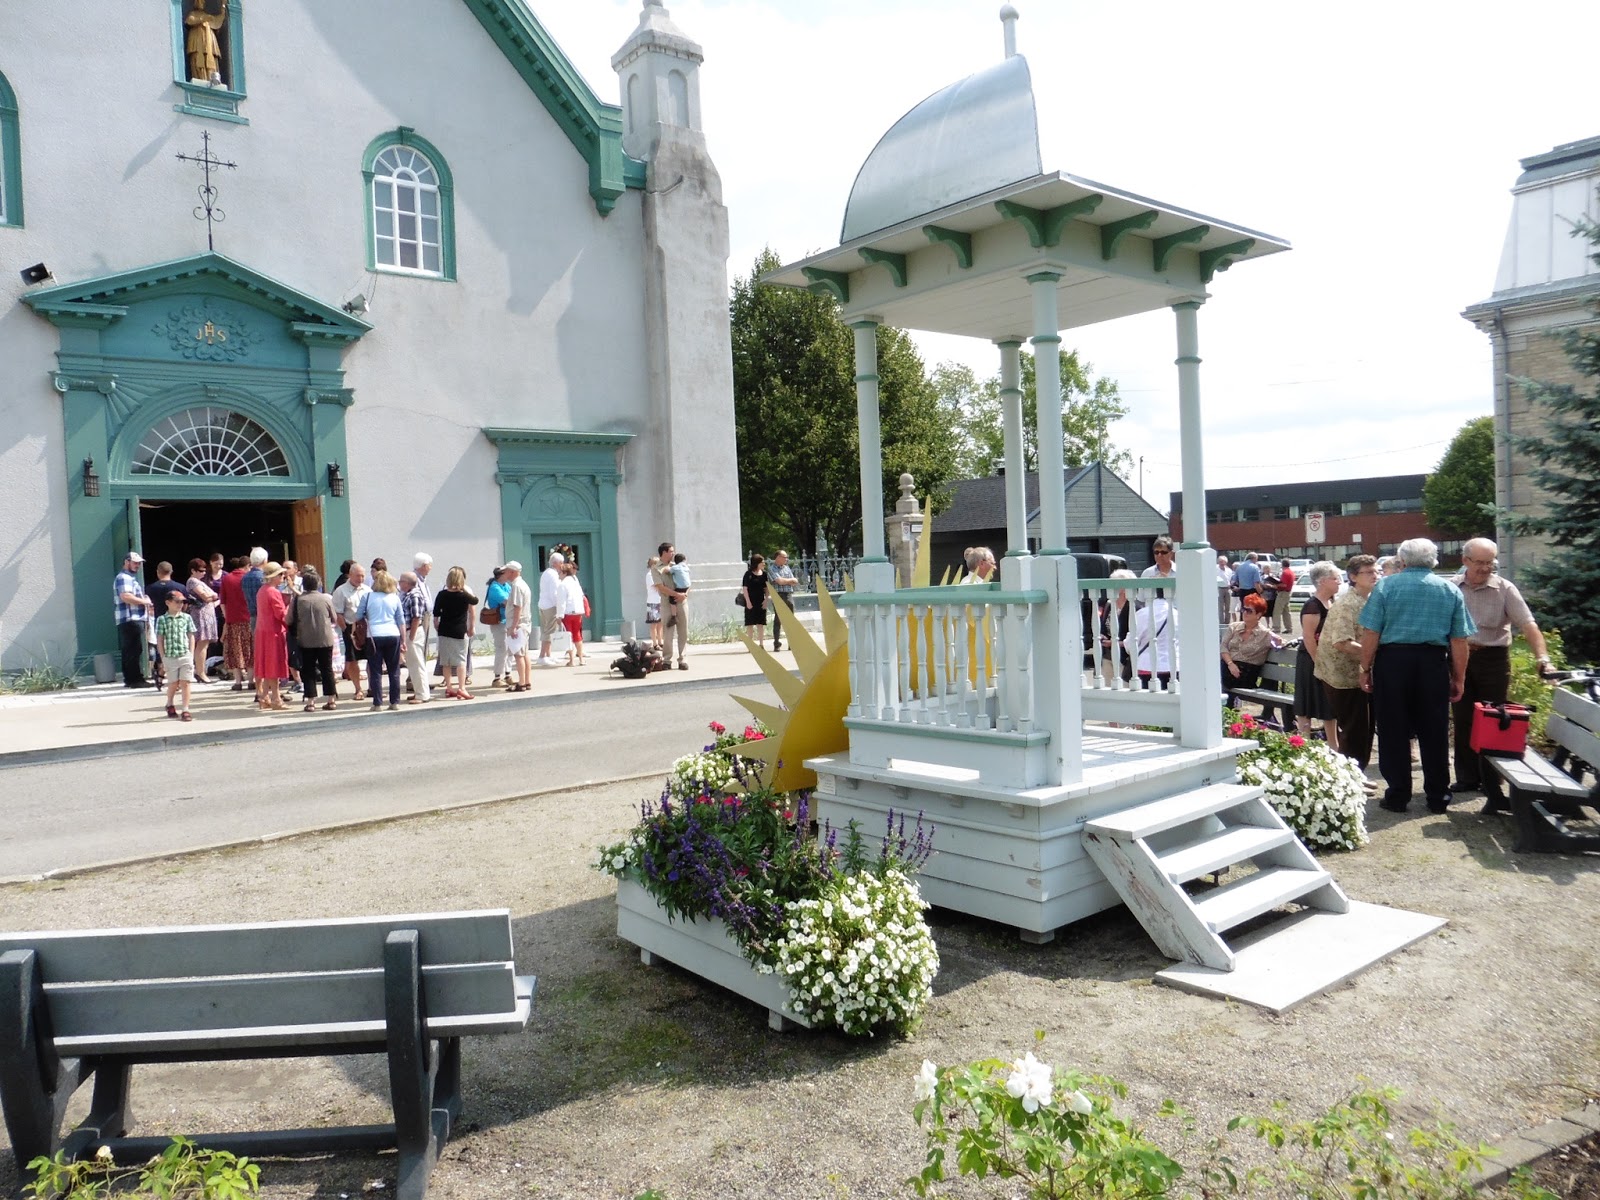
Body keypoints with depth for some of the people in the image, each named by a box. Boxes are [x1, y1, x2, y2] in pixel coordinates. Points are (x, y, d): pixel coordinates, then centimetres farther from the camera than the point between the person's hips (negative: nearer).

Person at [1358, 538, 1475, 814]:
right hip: (1434, 664, 2)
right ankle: (1437, 797, 20)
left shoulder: (1386, 585, 0)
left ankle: (1398, 796, 12)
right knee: (1434, 733, 11)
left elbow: (1371, 633, -6)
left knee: (1393, 732, 6)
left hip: (1392, 660, -2)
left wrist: (1365, 669, 1)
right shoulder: (1450, 590, 7)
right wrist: (1459, 678, 11)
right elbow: (1459, 639, 4)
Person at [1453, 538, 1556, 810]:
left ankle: (1492, 787, 5)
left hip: (1493, 659, -3)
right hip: (1460, 658, 3)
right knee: (1462, 721, 9)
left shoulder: (1504, 589, -6)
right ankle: (1467, 778, 21)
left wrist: (1542, 658, -23)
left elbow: (1528, 625, -13)